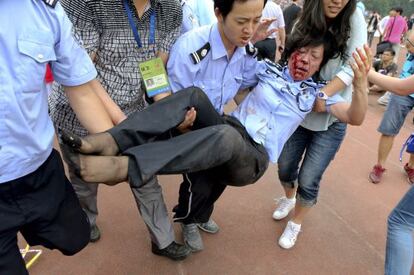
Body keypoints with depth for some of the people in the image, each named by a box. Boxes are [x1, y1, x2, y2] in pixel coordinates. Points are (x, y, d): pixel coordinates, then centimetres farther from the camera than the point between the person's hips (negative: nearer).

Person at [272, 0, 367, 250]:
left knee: (308, 180, 0)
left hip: (331, 119, -2)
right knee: (285, 168, 15)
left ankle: (295, 224, 30)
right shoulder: (303, 23, -3)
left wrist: (324, 94, -29)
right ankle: (289, 198, 50)